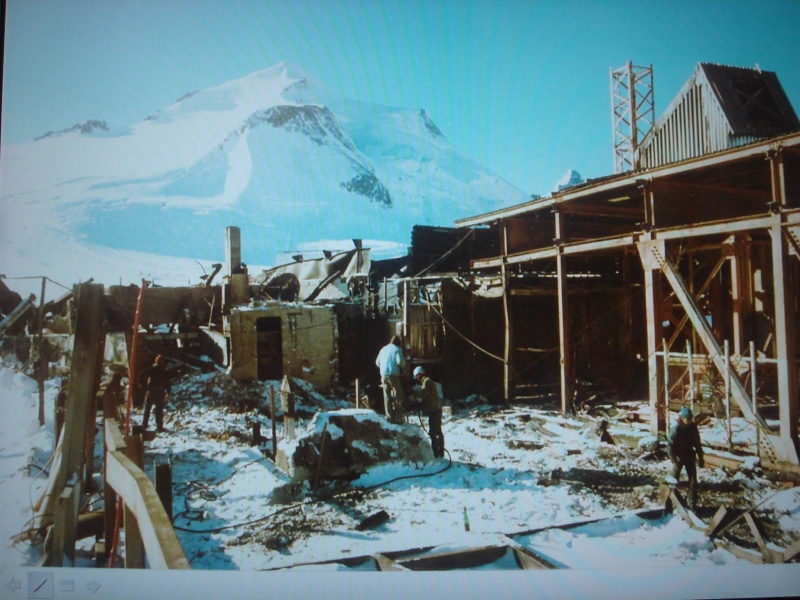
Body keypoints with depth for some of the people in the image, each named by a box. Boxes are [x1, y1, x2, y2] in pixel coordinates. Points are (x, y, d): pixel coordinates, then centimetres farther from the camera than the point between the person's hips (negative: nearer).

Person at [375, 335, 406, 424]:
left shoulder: (383, 349, 16)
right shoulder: (397, 349, -3)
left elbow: (377, 362, 18)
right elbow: (400, 361, -15)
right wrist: (403, 365, 5)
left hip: (383, 375, 6)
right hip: (393, 374, -6)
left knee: (387, 396, 9)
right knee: (398, 396, 1)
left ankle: (389, 417, 10)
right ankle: (398, 417, 0)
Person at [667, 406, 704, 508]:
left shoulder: (693, 427, -5)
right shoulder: (676, 428, -20)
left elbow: (697, 443, 7)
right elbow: (670, 445, -18)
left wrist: (700, 458, 8)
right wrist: (674, 460, -23)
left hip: (690, 456, 4)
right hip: (678, 457, -4)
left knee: (693, 480, 4)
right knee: (674, 478, 6)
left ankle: (692, 502, 14)